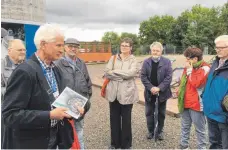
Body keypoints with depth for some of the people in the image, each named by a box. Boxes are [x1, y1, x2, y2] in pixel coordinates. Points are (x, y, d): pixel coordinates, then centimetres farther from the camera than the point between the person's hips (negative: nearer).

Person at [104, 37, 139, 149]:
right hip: (113, 93, 3)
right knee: (114, 119, 12)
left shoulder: (133, 60, 1)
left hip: (127, 93, -2)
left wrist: (114, 72, -13)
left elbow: (131, 73, -18)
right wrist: (123, 76, -13)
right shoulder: (113, 58, 8)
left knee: (126, 119, 9)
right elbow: (107, 73, -5)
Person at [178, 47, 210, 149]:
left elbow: (196, 83, -22)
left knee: (199, 129, 6)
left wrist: (190, 70, -14)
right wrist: (180, 93, 11)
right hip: (185, 102, 8)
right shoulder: (189, 67, 11)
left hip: (196, 103, -8)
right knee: (185, 126, 19)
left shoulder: (204, 68, -12)